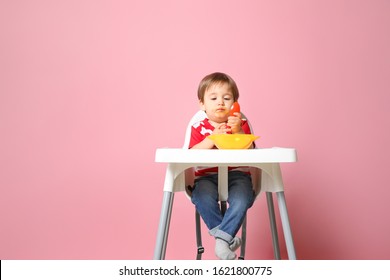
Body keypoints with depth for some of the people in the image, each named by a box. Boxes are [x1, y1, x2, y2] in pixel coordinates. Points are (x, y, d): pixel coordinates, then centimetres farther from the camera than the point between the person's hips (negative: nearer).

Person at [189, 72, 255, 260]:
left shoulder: (241, 124, 10)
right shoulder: (199, 128, 8)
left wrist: (238, 132, -19)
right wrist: (212, 138, -20)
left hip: (237, 174, 0)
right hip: (207, 176, 0)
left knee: (241, 200, -32)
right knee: (203, 198, -32)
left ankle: (222, 237, -21)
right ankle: (229, 237, -17)